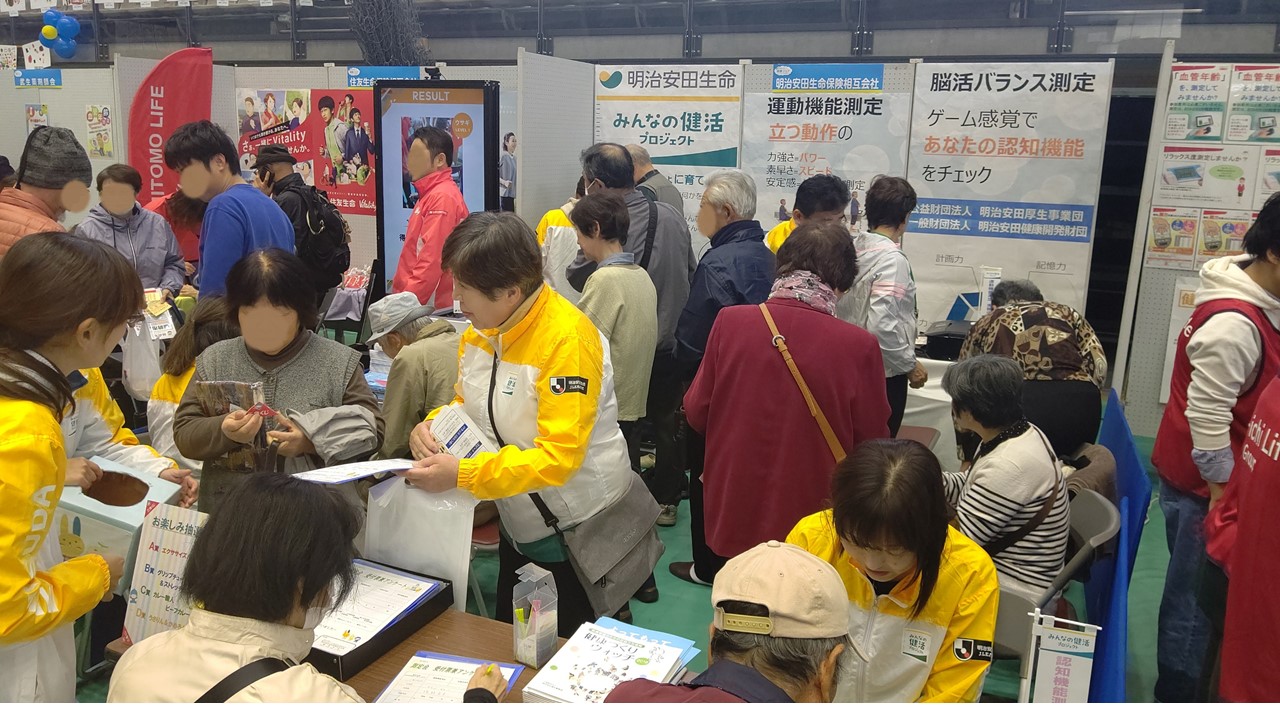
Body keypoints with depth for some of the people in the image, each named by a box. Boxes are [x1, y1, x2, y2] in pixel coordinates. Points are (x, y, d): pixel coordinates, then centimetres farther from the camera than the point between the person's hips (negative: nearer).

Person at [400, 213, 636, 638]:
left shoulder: (566, 339, -28)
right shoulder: (480, 329, -4)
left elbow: (559, 455, -31)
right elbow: (467, 405, 9)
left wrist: (462, 474, -34)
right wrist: (434, 424, -12)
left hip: (580, 527, -7)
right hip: (519, 522, 7)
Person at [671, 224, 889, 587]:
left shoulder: (730, 321, -15)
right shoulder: (860, 346, -19)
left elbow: (696, 413, -3)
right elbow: (871, 440, -5)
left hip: (732, 512, 3)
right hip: (812, 514, -2)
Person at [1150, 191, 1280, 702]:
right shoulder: (1235, 325, -25)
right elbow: (1207, 419, -24)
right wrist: (1224, 495, -16)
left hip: (1222, 479, 9)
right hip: (1204, 486, -9)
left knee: (1198, 590, 20)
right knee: (1196, 597, 3)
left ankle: (1181, 688, 35)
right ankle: (1176, 698, 18)